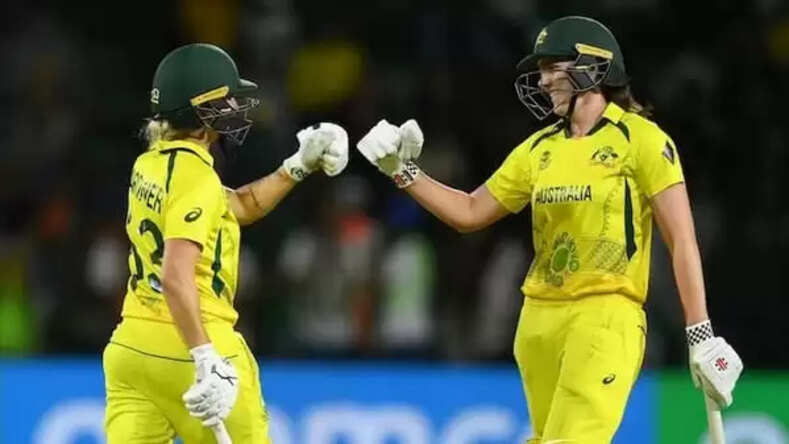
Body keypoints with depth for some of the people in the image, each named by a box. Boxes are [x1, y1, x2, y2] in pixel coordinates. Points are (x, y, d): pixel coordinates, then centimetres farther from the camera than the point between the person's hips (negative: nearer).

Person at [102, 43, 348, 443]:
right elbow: (176, 277, -27)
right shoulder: (195, 176, -16)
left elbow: (236, 208, 24)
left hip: (132, 346, 8)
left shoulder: (150, 165, 10)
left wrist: (299, 166, 24)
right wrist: (207, 361, -33)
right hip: (188, 349, -8)